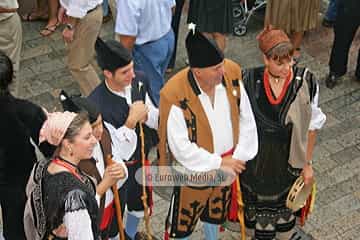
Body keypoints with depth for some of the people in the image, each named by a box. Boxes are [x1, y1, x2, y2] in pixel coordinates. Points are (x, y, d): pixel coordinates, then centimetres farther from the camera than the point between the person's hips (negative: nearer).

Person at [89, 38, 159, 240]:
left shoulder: (139, 81, -16)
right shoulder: (97, 104, -33)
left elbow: (158, 119, -4)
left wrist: (146, 115, -27)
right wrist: (131, 121, -34)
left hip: (141, 160, 6)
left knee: (140, 204, 31)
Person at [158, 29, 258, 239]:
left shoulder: (231, 76, -17)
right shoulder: (176, 96, -32)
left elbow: (246, 120, -5)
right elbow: (180, 147, -26)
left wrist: (237, 158, -10)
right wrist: (218, 163, -20)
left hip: (227, 164, 5)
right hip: (193, 171, -4)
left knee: (216, 210, 29)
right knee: (184, 217, 18)